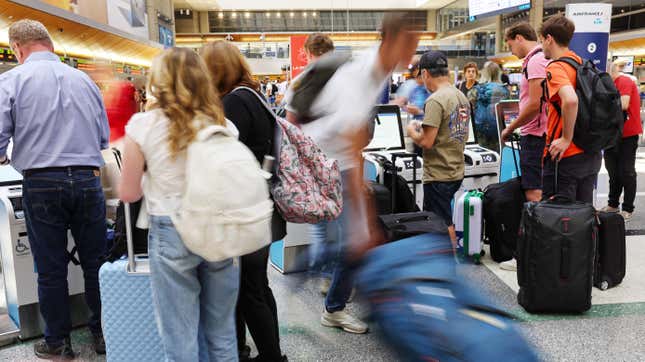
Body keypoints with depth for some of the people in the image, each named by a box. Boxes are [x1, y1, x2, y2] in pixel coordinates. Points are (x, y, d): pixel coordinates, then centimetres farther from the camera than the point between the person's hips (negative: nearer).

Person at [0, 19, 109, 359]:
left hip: (41, 185, -2)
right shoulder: (84, 79, 8)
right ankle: (102, 334, 21)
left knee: (51, 270, 9)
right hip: (87, 180, 2)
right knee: (96, 263, 11)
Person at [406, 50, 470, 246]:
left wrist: (412, 131, -1)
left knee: (444, 227, 0)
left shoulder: (435, 101, -18)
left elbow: (427, 141, -21)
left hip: (439, 175, -9)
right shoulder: (462, 97, 10)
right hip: (456, 171, 9)